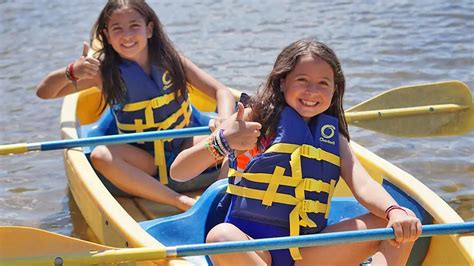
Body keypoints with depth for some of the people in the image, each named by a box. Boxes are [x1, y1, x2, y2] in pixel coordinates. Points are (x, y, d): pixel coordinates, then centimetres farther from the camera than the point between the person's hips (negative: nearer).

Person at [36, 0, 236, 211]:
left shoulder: (170, 59, -6)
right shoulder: (104, 72, -7)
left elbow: (221, 92, -8)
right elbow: (44, 92, -3)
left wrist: (225, 119, -30)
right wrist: (71, 72, -24)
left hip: (184, 150, 1)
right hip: (144, 160, -1)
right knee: (101, 156, -32)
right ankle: (185, 203, -39)